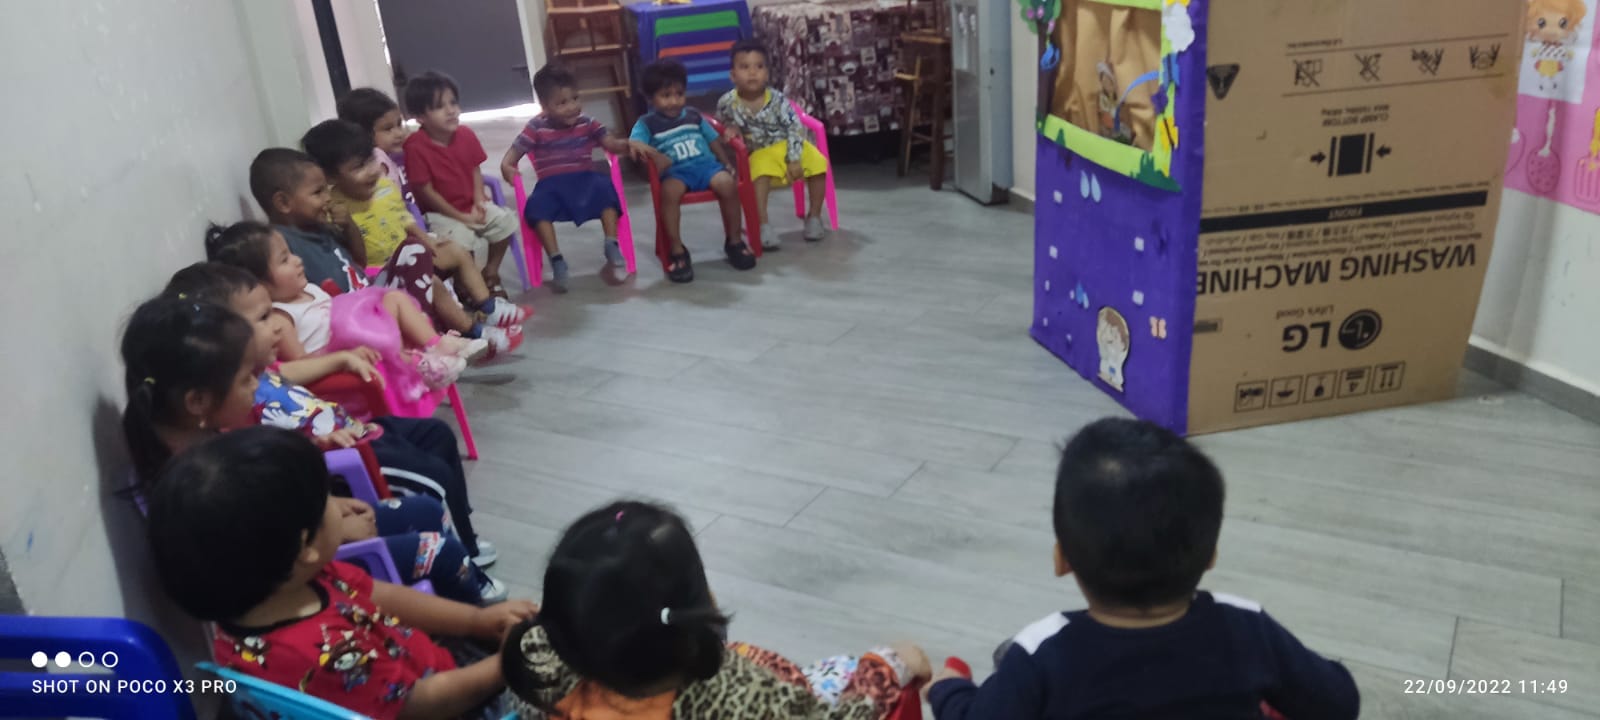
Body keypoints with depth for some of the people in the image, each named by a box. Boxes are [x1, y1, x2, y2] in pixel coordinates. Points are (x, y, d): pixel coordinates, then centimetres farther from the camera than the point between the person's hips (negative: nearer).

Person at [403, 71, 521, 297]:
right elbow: (426, 192, -17)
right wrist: (461, 217, -17)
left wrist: (479, 201, -10)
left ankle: (490, 273, 8)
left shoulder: (466, 135, -1)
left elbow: (475, 170, 8)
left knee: (505, 220, -13)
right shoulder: (416, 147, -20)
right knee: (461, 238, -32)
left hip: (471, 206, 6)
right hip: (439, 213, -6)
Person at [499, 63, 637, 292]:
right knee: (537, 206, -31)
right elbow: (514, 152, -1)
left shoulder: (587, 123, 5)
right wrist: (506, 166, -24)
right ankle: (556, 260, -24)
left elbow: (610, 143, 0)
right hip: (551, 185, -1)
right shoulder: (536, 128, 0)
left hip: (585, 179, 1)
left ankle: (612, 245, -22)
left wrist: (626, 145, -22)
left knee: (605, 188, -30)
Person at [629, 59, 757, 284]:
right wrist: (651, 151, -28)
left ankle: (733, 241, -10)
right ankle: (677, 251, -27)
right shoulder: (647, 123, 9)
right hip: (675, 172, -3)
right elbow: (633, 142, -7)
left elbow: (713, 140, 25)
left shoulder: (694, 116, 20)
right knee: (669, 191, -38)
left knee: (727, 183, -30)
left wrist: (726, 163, 12)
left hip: (706, 164, 3)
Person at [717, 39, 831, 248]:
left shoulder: (776, 99, -16)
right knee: (761, 171, -35)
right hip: (761, 152, -1)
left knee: (818, 163, -18)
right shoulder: (728, 103, -12)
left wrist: (794, 159, -20)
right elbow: (721, 125, 8)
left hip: (787, 145, 1)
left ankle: (814, 217, 1)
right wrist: (730, 131, -14)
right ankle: (763, 225, -32)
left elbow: (795, 128, -14)